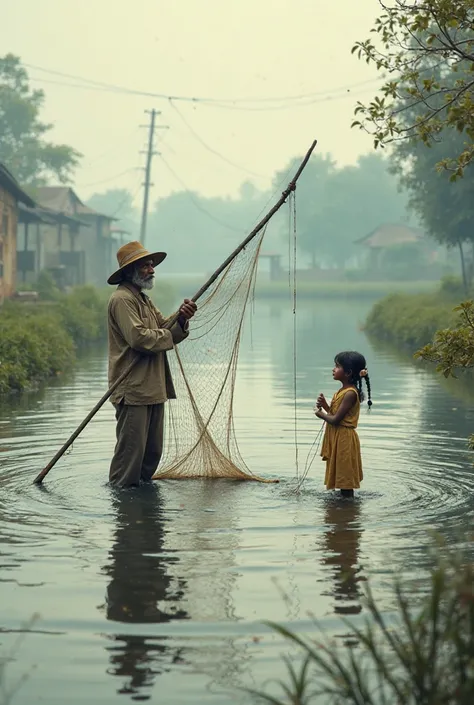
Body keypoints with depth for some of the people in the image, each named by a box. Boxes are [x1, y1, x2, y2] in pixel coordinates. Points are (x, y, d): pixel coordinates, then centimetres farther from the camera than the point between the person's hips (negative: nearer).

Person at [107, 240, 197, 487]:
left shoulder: (144, 300, 23)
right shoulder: (122, 299, -11)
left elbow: (165, 327, 14)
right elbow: (137, 337, -22)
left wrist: (180, 318, -7)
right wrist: (170, 335, -8)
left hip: (152, 388, 10)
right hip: (133, 390, -10)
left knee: (153, 450, 14)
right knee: (131, 446, -8)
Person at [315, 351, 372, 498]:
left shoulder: (350, 393, -20)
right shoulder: (343, 390, 11)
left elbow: (335, 419, -21)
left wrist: (321, 414, -4)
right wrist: (325, 406, -4)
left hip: (344, 440, -10)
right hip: (337, 439, 10)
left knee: (345, 481, -3)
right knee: (341, 480, 17)